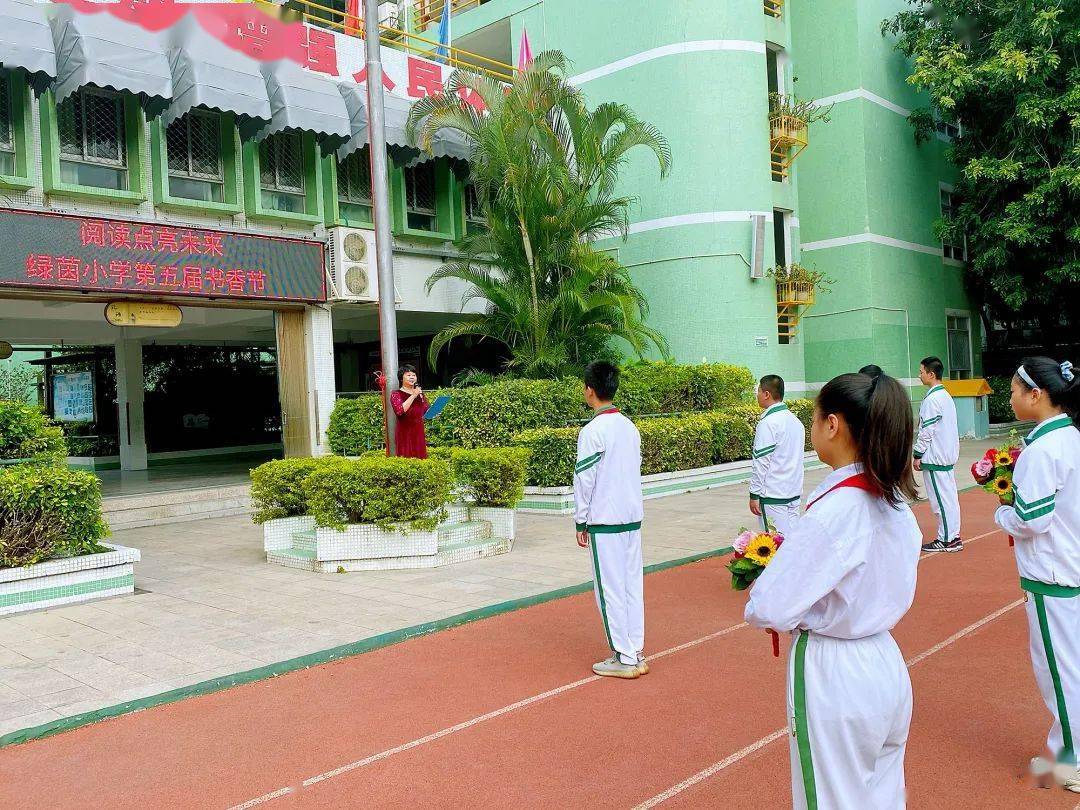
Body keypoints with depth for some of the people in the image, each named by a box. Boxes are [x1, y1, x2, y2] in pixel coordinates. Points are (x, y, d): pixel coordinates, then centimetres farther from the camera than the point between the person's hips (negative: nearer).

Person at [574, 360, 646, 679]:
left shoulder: (592, 431, -14)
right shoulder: (629, 427, 9)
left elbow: (584, 479, -12)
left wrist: (581, 521, -3)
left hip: (605, 520, -7)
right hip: (633, 516, 8)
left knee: (611, 589, 1)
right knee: (633, 584, 12)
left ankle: (624, 658, 6)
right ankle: (636, 653, 19)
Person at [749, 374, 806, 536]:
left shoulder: (768, 423, -15)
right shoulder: (796, 421, 11)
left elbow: (761, 462, -16)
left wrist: (754, 495, -11)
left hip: (773, 496, -8)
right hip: (794, 493, 8)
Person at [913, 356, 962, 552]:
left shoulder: (932, 399, -17)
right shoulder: (946, 396, 12)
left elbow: (926, 431, -18)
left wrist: (917, 455, -11)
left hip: (935, 457, -10)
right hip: (948, 455, 10)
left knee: (941, 497, -3)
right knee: (949, 495, 13)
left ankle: (947, 539, 2)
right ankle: (953, 536, 19)